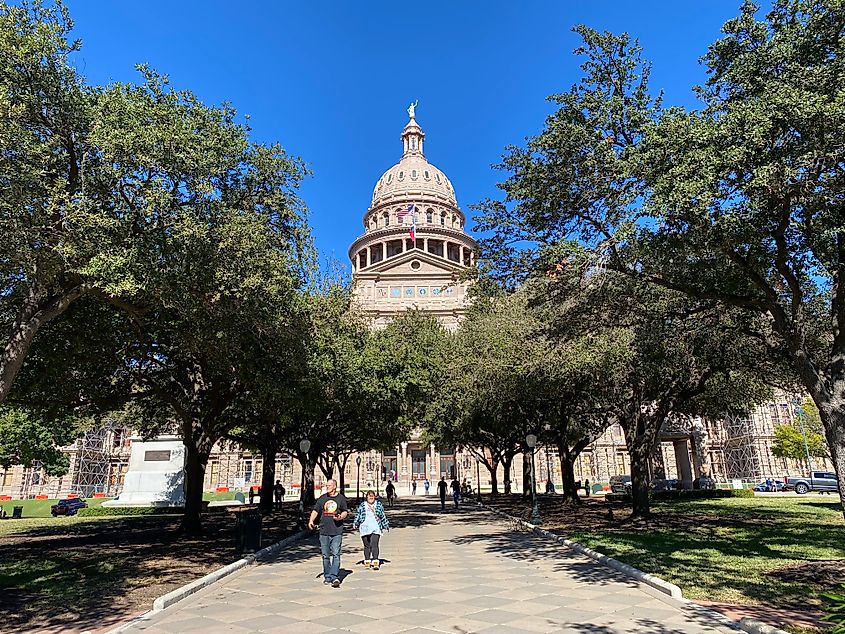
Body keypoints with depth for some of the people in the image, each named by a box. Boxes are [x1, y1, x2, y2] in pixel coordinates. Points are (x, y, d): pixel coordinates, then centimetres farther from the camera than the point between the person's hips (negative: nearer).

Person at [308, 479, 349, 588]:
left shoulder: (341, 498, 5)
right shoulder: (322, 498, 11)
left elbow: (345, 512, 10)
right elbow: (315, 510, 11)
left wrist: (341, 517, -10)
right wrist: (311, 521, -4)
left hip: (337, 531, -3)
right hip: (324, 531, 3)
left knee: (336, 554, -9)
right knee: (325, 555, 8)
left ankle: (334, 576, -9)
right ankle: (327, 577, 18)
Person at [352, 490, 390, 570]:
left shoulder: (379, 505, 10)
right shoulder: (362, 505, 7)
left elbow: (383, 516, 17)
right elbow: (358, 515, 8)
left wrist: (386, 525, 19)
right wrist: (355, 523, -3)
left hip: (376, 528, -1)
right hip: (365, 528, 1)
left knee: (374, 545, -12)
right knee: (367, 546, 7)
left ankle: (375, 562, -11)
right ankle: (367, 561, 20)